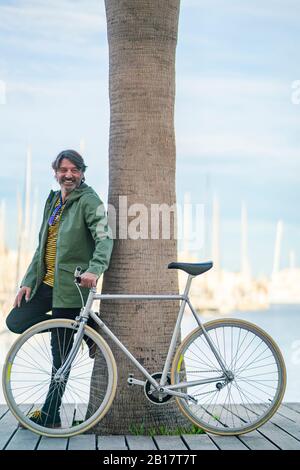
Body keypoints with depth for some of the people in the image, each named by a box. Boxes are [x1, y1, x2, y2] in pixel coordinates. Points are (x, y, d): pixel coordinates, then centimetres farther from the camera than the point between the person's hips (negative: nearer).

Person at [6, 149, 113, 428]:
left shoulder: (89, 200, -8)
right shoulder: (53, 201, 16)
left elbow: (104, 238, -21)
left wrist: (94, 269, -40)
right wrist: (28, 281, 11)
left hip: (71, 286, -8)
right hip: (46, 283, 8)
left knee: (61, 352, -2)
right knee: (16, 322, 0)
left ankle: (50, 415, 10)